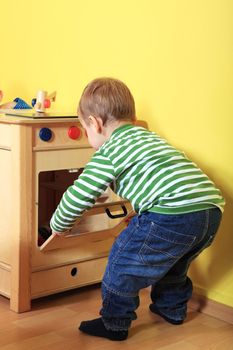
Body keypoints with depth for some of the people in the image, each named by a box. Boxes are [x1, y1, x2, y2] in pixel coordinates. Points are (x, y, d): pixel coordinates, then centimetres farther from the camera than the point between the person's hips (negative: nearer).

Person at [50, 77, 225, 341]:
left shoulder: (109, 152, 2)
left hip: (173, 215, -9)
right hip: (212, 210, 9)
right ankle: (172, 308, 50)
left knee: (124, 261, 9)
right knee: (172, 262, 33)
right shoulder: (148, 137, 28)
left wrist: (58, 225, 23)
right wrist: (138, 211, 59)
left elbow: (79, 196, 4)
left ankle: (114, 323, 20)